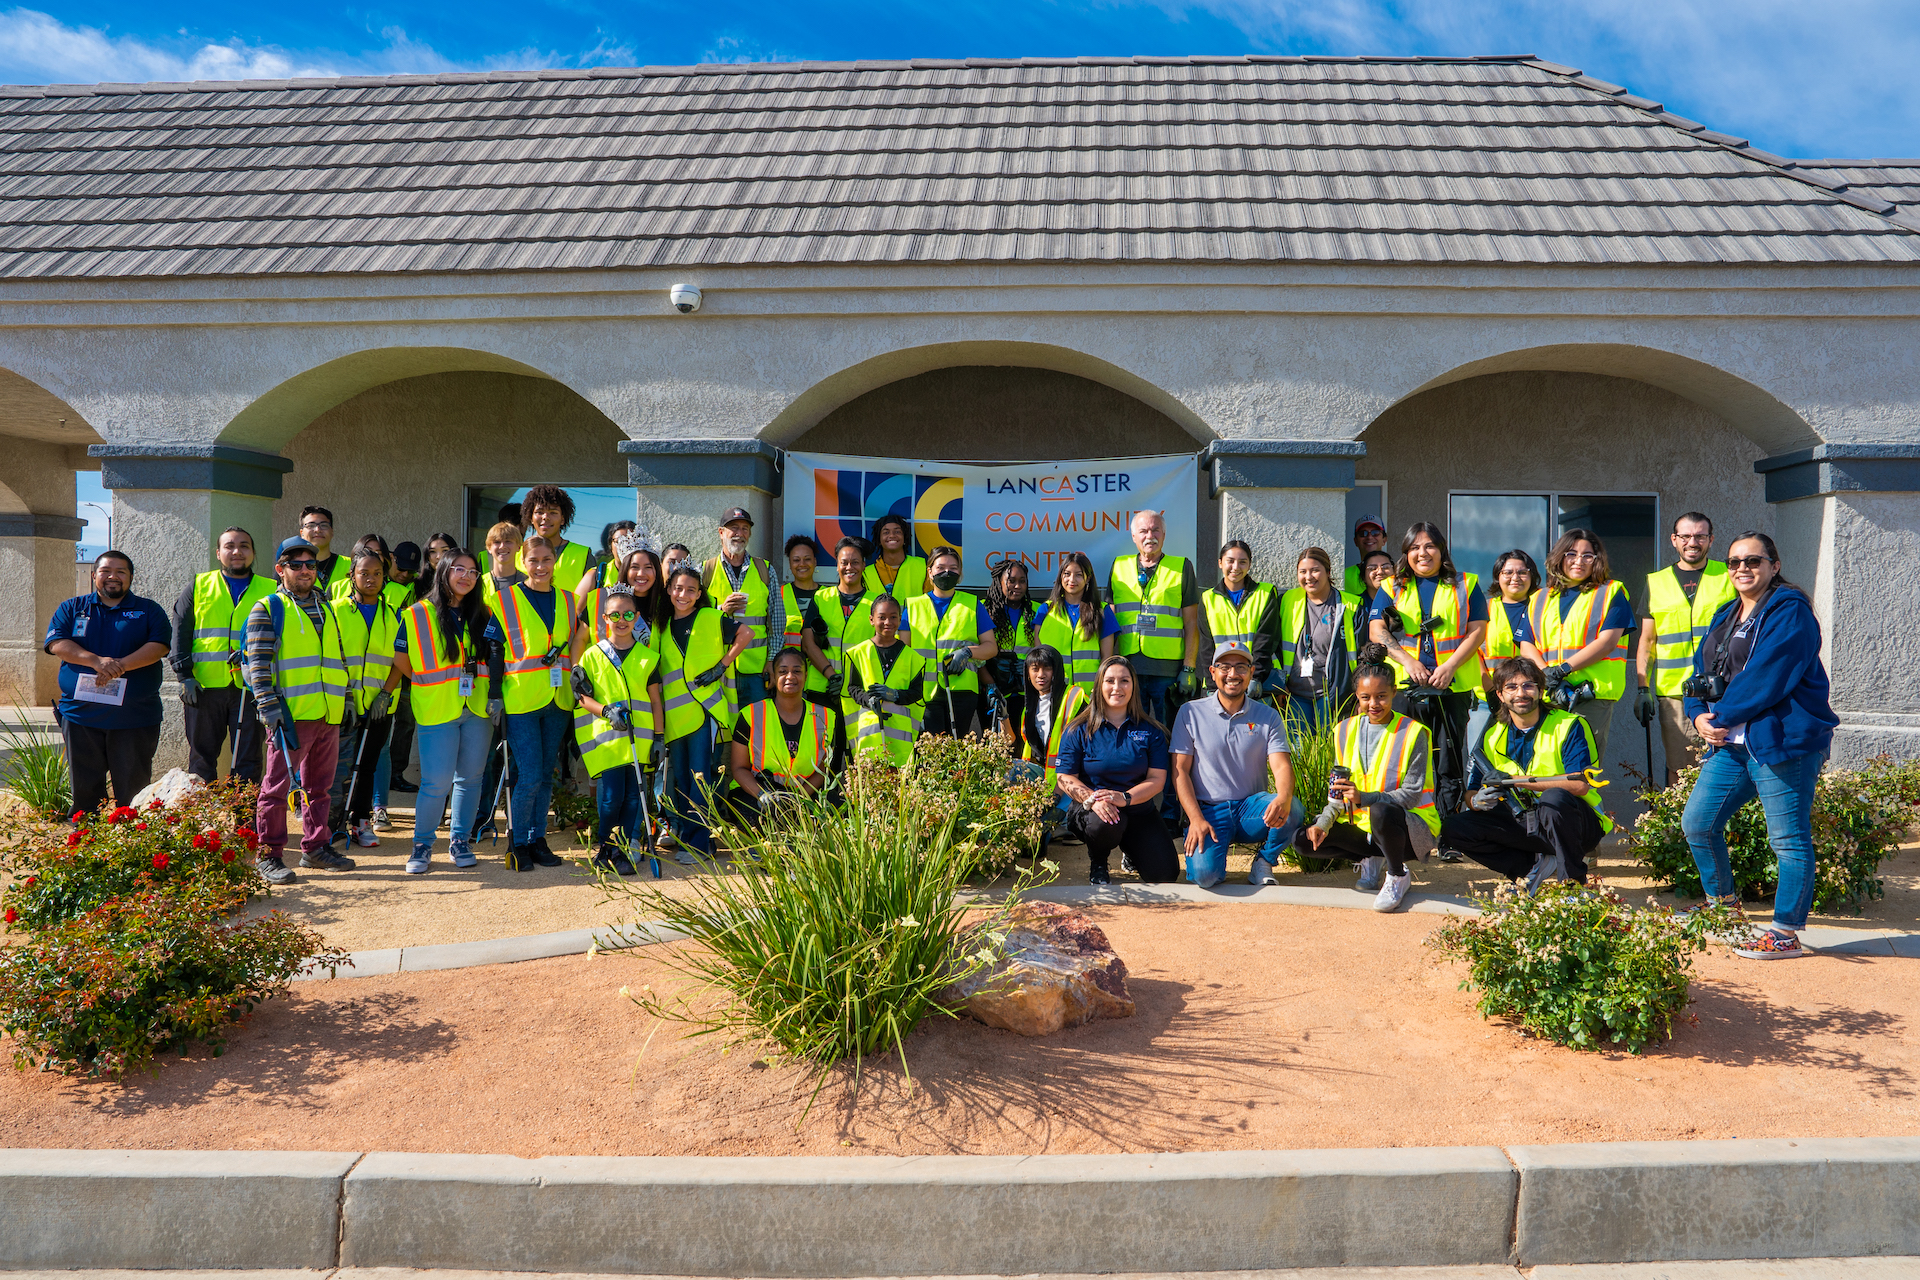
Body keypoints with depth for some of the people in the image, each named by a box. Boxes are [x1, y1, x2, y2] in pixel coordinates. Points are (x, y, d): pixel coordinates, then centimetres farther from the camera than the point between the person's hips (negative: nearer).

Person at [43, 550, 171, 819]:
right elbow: (56, 643, -1)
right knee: (84, 787, 6)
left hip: (135, 716, -1)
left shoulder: (149, 611, 9)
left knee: (134, 787, 2)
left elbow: (159, 646, -5)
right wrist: (96, 661, -17)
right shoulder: (71, 608, 13)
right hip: (80, 713, 1)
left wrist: (120, 665, -19)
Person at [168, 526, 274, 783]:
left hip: (250, 687, -1)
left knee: (248, 760, 1)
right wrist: (184, 675, -3)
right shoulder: (199, 586, 12)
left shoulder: (270, 590, 11)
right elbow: (180, 633, 8)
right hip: (204, 686, 1)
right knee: (202, 757, 6)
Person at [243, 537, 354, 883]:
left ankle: (316, 847, 22)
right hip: (290, 713, -6)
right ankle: (269, 855, 6)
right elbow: (258, 663, -7)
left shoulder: (327, 608, 18)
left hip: (329, 714, 6)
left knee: (320, 785, 12)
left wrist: (346, 698, 17)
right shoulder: (268, 609, 0)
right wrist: (269, 706, -15)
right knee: (277, 786, -2)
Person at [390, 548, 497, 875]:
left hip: (477, 710, 3)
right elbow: (402, 661, 6)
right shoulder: (416, 615, -1)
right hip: (437, 711, -3)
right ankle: (422, 844, 8)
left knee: (470, 777, 7)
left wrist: (495, 692, 5)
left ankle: (460, 840, 21)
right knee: (436, 782, -7)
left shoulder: (482, 615, 9)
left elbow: (494, 657, 16)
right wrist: (432, 684, 8)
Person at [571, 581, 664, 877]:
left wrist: (659, 737, 6)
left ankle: (626, 850, 11)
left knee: (634, 794, 0)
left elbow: (655, 700, 11)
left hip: (639, 738, 2)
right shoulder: (592, 655, 6)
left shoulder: (648, 656, 9)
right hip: (605, 737, -2)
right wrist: (605, 711, -12)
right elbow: (582, 697, 6)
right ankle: (604, 844, 14)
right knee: (610, 796, -7)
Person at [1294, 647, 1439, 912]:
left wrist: (1364, 798, -30)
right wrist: (1324, 822, -10)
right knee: (1303, 839, -13)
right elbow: (1339, 791, 9)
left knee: (1381, 812, -40)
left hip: (1409, 825, -5)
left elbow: (1411, 794, -16)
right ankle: (1371, 859, 8)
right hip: (1361, 825, 5)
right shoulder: (1346, 731, 6)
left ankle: (1398, 876, -10)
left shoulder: (1412, 733, -10)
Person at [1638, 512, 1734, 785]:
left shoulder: (1730, 576, 9)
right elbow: (1647, 641, 15)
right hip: (1672, 692, 2)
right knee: (1678, 770, 2)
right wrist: (1643, 689, 6)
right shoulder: (1656, 582, 14)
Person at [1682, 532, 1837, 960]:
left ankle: (1786, 934, 5)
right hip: (1732, 744, 9)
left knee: (1789, 838, -2)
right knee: (1697, 823, 10)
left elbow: (1765, 677, -18)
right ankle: (1724, 905, 29)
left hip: (1783, 740, -9)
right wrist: (1700, 715, -2)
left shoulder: (1790, 612, -8)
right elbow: (1704, 670, 16)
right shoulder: (1725, 616, 19)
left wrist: (1721, 715, -14)